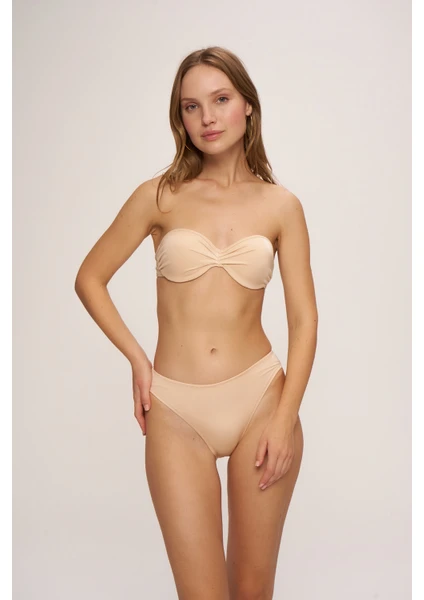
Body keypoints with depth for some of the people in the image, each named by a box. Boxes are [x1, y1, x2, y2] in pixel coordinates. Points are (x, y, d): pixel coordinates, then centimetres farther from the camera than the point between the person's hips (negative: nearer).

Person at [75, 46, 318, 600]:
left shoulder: (281, 205, 3)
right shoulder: (160, 197, 1)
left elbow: (304, 319, 2)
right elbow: (90, 279, 9)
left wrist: (285, 417, -7)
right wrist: (137, 358, 0)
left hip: (260, 398, 1)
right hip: (176, 411, -1)